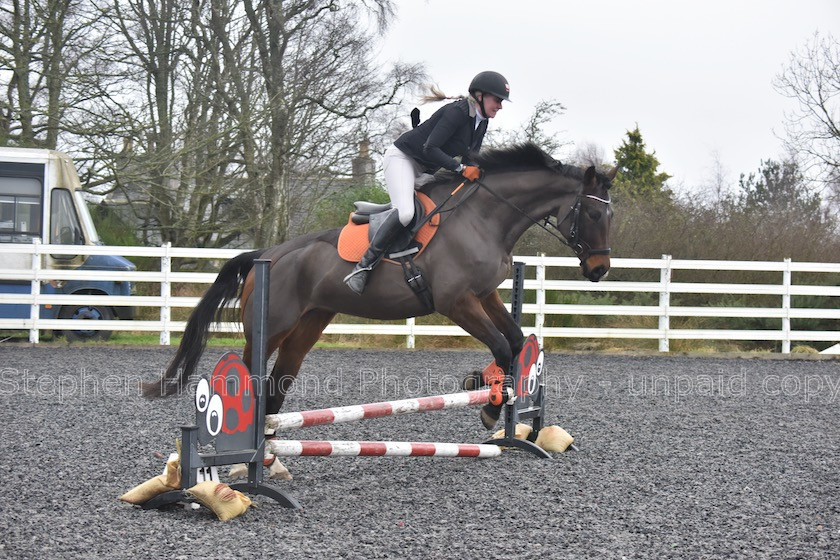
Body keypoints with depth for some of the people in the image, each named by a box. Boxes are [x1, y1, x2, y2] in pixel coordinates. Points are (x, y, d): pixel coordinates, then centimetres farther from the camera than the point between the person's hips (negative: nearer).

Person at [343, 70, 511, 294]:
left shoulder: (481, 122, 6)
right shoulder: (457, 112, -22)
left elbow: (470, 160, 12)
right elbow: (430, 149, -28)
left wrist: (474, 172, -8)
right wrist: (461, 168, -30)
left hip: (425, 170, 10)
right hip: (401, 158, -10)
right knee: (405, 212, -31)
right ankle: (364, 266, -29)